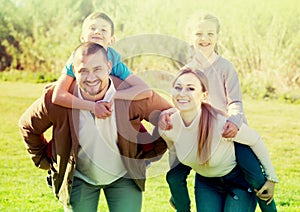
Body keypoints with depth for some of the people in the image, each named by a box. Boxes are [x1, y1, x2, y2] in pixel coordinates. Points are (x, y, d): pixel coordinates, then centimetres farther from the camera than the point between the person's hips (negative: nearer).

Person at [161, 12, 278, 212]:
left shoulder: (225, 67, -6)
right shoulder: (187, 70, 4)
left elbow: (235, 102, -10)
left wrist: (234, 121, -32)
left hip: (231, 130, -3)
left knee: (256, 177, -18)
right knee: (174, 175, -7)